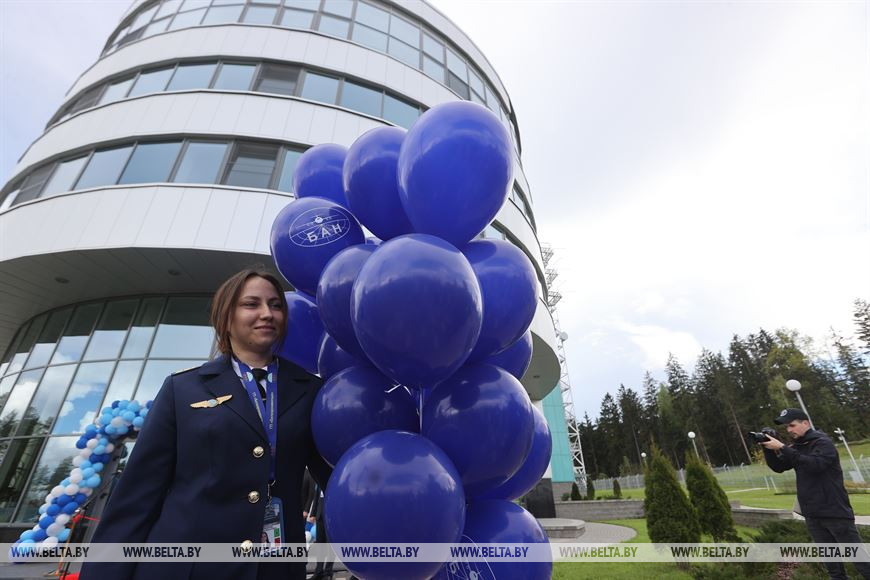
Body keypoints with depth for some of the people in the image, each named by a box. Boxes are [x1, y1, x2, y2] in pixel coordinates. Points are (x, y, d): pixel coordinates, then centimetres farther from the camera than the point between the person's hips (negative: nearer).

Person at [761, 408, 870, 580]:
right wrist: (768, 448, -11)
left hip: (835, 512, -6)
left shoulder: (823, 442, -11)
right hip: (813, 515, 6)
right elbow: (778, 467, 5)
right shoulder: (796, 447, 9)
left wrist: (782, 448, -32)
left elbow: (814, 464, -29)